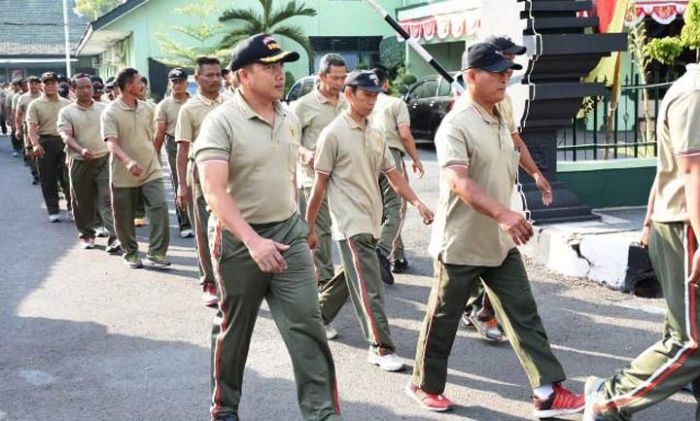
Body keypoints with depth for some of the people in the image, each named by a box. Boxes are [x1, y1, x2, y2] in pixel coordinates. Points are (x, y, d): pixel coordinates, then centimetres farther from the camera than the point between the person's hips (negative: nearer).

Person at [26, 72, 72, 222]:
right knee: (48, 179, 4)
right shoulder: (35, 105, 1)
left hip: (65, 142, 2)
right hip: (45, 143, -1)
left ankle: (72, 208, 12)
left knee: (68, 177, 1)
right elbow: (32, 127, -7)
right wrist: (35, 144, -23)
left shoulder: (66, 103, 9)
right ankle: (53, 211, 12)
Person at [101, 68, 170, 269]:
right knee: (124, 217, 7)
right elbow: (111, 143, -23)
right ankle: (130, 253, 25)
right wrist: (128, 161, -39)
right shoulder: (110, 112, -11)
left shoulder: (146, 109, 7)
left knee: (160, 207, -13)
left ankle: (156, 253, -8)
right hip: (123, 175, -3)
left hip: (151, 171, 4)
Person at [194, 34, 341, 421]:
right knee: (234, 330, 11)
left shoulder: (290, 119, 6)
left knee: (307, 323, -3)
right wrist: (253, 240, -36)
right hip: (239, 238, -5)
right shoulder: (221, 122, -16)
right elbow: (214, 191, -26)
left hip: (289, 232, 5)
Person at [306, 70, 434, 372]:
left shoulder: (375, 134, 11)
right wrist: (309, 227, -4)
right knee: (369, 287, -9)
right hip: (351, 223, -7)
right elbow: (319, 185, -6)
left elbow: (392, 175, 13)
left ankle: (318, 314, 38)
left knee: (351, 277, 18)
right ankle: (381, 349, -4)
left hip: (372, 222, 7)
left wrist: (417, 203, 0)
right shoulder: (333, 134, -9)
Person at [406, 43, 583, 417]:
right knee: (443, 320, 8)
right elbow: (457, 181, -34)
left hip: (501, 243, 8)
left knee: (524, 315, 4)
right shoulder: (456, 125, -20)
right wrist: (503, 213, -46)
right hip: (461, 244, -7)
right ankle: (425, 385, 27)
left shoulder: (499, 120, 9)